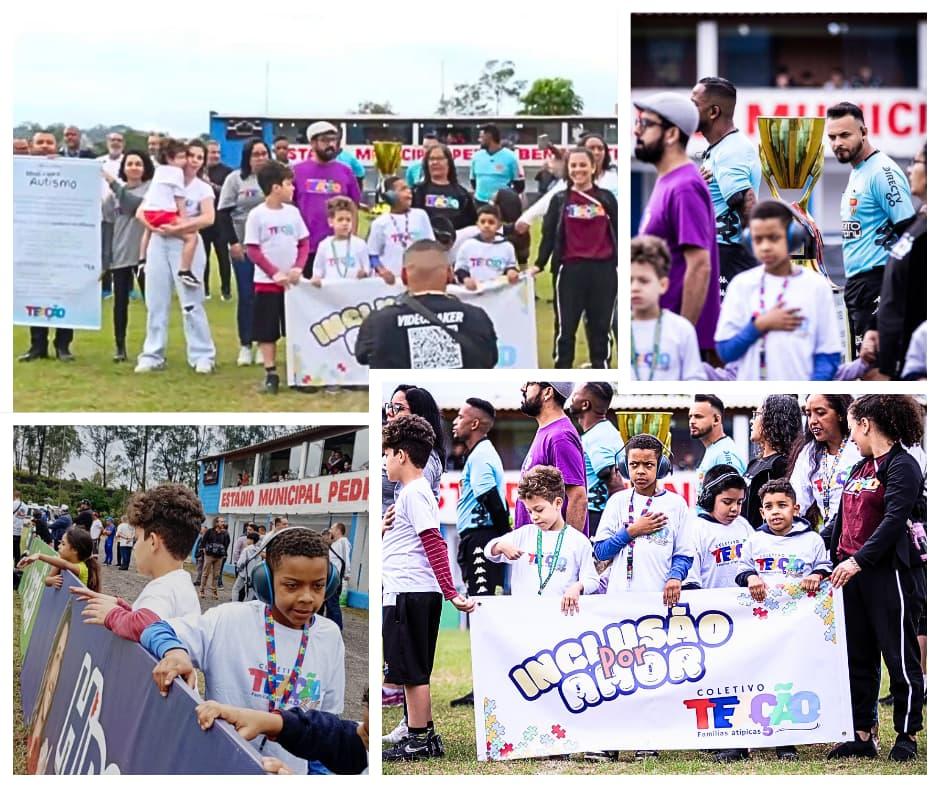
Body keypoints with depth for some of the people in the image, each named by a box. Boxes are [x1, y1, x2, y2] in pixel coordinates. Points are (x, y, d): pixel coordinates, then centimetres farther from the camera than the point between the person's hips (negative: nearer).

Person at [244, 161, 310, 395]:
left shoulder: (292, 212, 5)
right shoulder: (257, 215, -7)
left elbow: (304, 243, 8)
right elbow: (252, 250, -9)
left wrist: (298, 268, -9)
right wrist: (275, 273, -15)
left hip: (293, 281, 4)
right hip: (267, 282, -4)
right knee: (267, 332, 0)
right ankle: (271, 375, 6)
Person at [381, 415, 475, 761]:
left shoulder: (414, 493, -13)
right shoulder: (416, 491, 18)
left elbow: (434, 544, -20)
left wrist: (450, 592, -24)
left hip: (410, 595, -10)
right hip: (413, 593, 10)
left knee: (413, 671, -6)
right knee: (413, 671, 14)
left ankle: (419, 740, -2)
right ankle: (424, 736, 18)